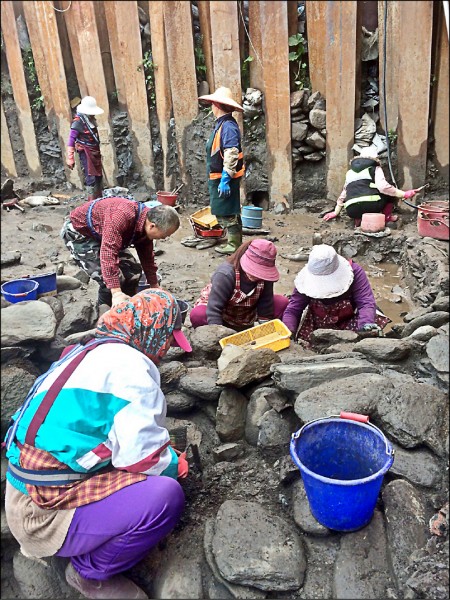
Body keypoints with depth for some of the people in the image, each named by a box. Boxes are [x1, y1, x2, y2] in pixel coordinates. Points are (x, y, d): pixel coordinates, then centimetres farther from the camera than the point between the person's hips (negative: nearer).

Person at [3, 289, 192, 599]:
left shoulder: (89, 352, 10)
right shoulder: (129, 364, -18)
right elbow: (142, 455, -21)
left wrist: (164, 451, 12)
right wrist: (175, 465, 0)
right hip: (46, 513, -10)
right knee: (166, 495, -21)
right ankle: (91, 572, 4)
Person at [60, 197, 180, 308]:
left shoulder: (145, 223, -11)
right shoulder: (122, 215, -39)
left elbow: (147, 256, 3)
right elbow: (108, 251, -44)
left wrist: (155, 287, 9)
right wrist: (116, 293, -47)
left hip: (99, 235, 8)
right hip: (78, 231, -8)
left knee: (133, 271, 2)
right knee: (111, 278, -20)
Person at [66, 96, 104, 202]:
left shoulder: (92, 120, 9)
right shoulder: (77, 123, -14)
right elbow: (71, 142, -14)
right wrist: (70, 159, -16)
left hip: (95, 153, 8)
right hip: (85, 154, -8)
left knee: (98, 177, 14)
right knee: (91, 178, -10)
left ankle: (99, 200, 27)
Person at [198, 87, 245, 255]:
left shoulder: (228, 126, -18)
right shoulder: (221, 124, 13)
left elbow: (231, 154, -25)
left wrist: (225, 179, -27)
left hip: (225, 178, -10)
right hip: (218, 178, 10)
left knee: (228, 213, -3)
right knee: (224, 213, 15)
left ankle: (234, 246, 6)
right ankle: (234, 244, 24)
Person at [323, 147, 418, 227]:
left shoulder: (350, 172, 28)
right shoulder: (375, 169, 13)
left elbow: (343, 193, 35)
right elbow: (383, 187, -5)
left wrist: (336, 212, 43)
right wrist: (404, 194, 1)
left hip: (352, 211, 4)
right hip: (371, 205, -4)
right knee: (389, 191, 21)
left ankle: (358, 219, 15)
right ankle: (387, 217, 24)